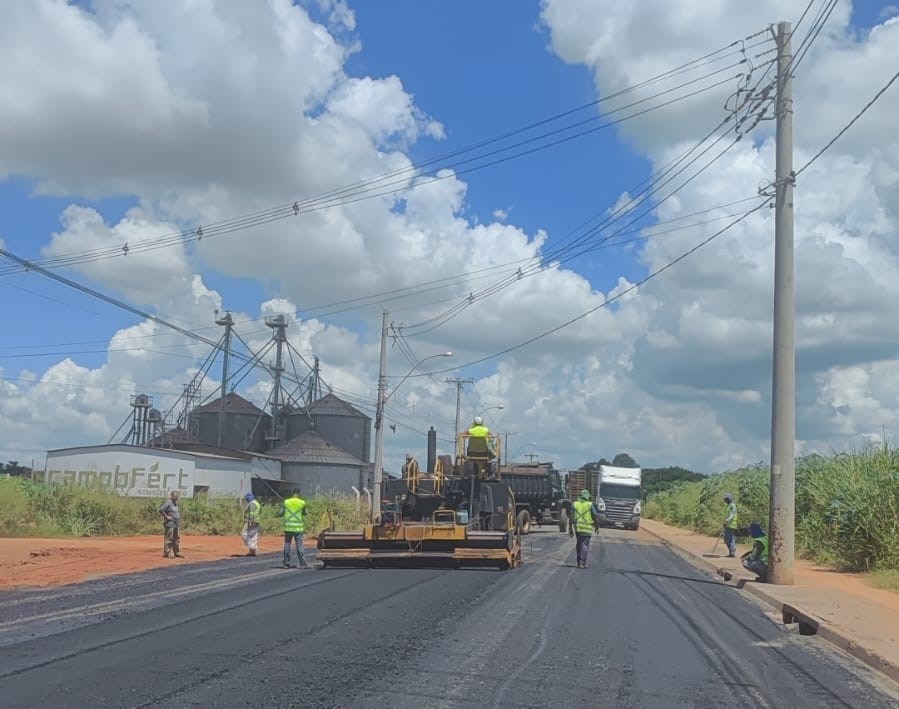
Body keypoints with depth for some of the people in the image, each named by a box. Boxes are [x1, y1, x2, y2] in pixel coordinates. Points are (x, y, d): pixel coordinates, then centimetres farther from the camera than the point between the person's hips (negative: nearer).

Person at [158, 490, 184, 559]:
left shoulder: (175, 503, 17)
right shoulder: (168, 502, -12)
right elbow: (161, 510, -22)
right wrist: (167, 516, -19)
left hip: (175, 524, 10)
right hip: (170, 524, -10)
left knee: (176, 539, 14)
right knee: (169, 539, -8)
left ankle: (177, 552, 21)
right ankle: (166, 553, -4)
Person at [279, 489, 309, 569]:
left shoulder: (286, 502, -1)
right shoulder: (302, 503, -4)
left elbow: (280, 513, 1)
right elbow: (304, 513, 9)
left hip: (288, 527, 1)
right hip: (298, 527, -1)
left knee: (287, 544, 9)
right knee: (299, 545, 0)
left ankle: (286, 563, 10)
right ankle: (303, 563, -5)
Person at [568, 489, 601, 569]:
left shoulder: (574, 504, 4)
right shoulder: (590, 505, -5)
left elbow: (571, 518, 3)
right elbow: (596, 516, -4)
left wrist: (570, 529, 8)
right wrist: (596, 526, 12)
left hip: (577, 528, 4)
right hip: (587, 529, -3)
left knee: (579, 544, 17)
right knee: (585, 545, 0)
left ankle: (579, 562, 22)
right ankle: (582, 563, -7)